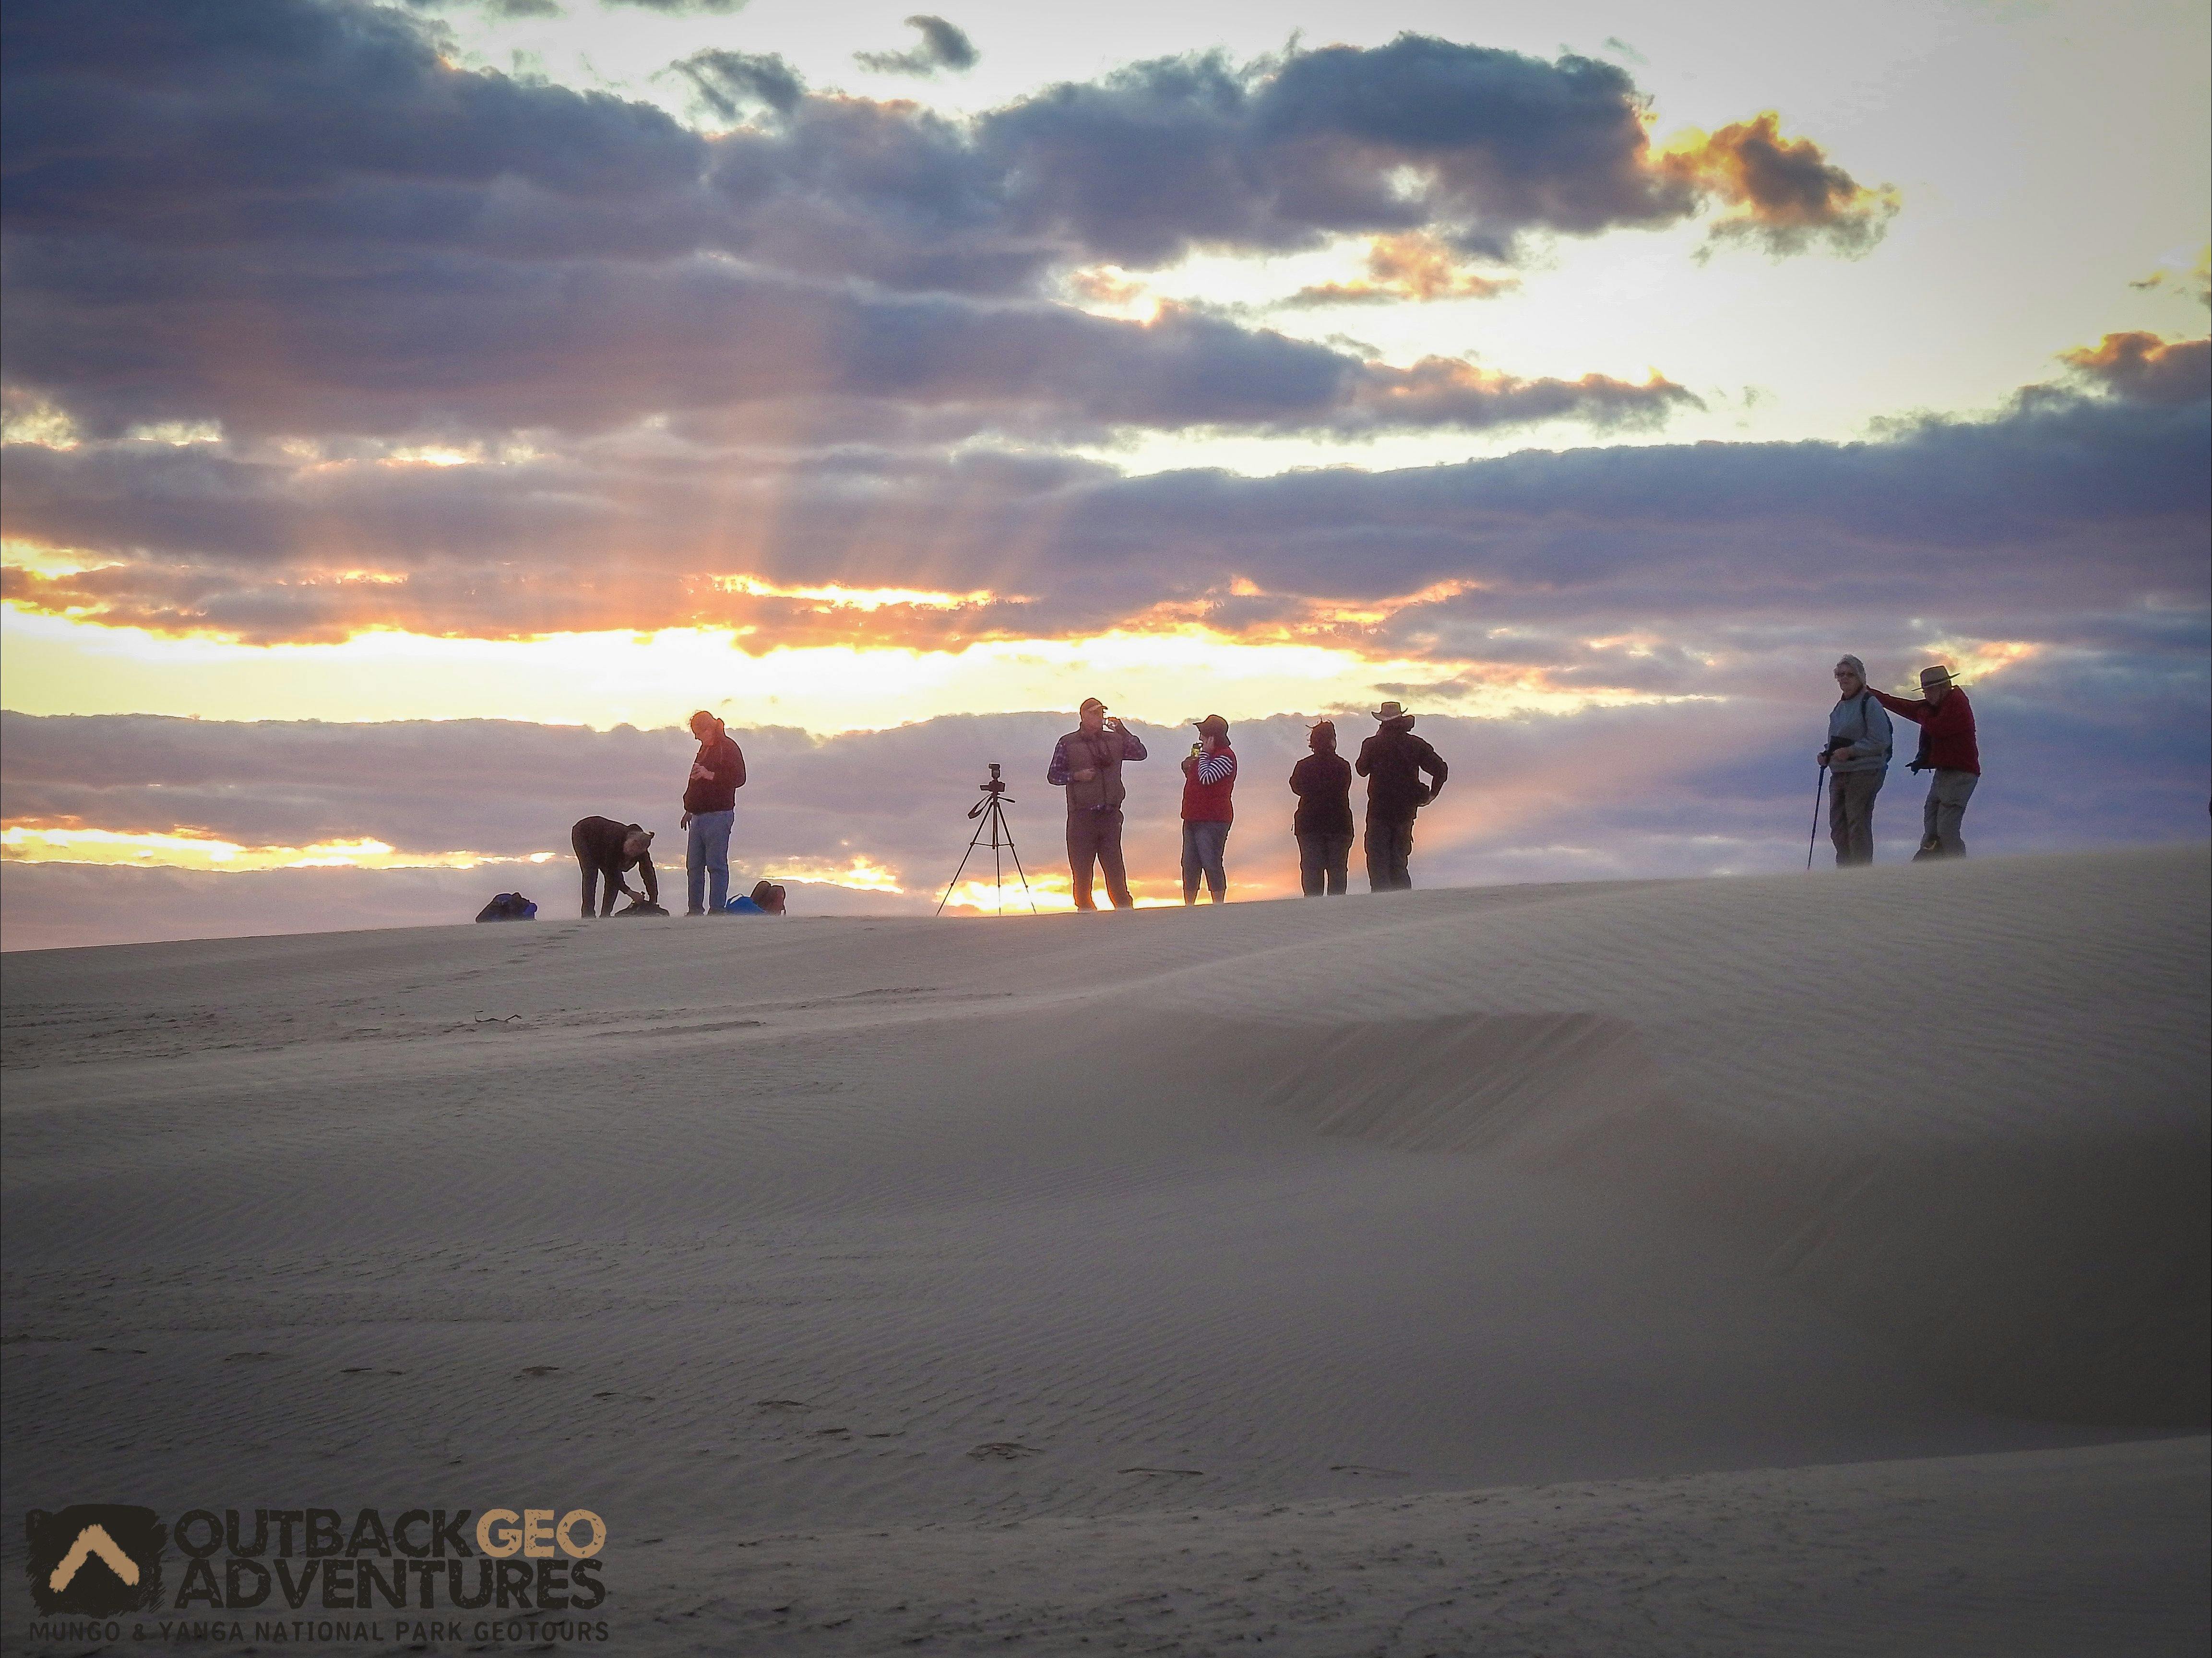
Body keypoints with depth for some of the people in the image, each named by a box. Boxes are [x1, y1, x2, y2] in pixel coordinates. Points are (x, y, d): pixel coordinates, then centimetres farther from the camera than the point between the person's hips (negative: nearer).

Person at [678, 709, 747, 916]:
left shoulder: (728, 747, -7)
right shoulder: (705, 748, 20)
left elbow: (739, 778, -17)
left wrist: (710, 775, -24)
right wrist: (690, 810, 29)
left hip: (718, 815, -9)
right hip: (699, 816, 9)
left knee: (716, 865, -9)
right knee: (694, 866, 8)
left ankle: (718, 910, -8)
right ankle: (695, 910, 11)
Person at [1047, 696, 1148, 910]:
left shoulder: (1115, 740, 13)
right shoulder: (1067, 743, 3)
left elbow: (1140, 754, 9)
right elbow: (1053, 776, 5)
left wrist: (1123, 731, 0)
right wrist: (1076, 775, -12)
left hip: (1110, 815, 3)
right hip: (1081, 818, -3)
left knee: (1115, 867, 3)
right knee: (1082, 870, 0)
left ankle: (1124, 909, 5)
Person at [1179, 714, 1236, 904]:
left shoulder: (1225, 757, -12)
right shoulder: (1208, 754, 19)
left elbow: (1206, 777, -24)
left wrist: (1204, 753, -14)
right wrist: (1188, 768, 7)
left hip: (1212, 821, -10)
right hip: (1193, 818, 10)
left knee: (1211, 864, -11)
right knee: (1189, 865, 10)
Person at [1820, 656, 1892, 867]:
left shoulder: (1870, 704, -10)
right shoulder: (1840, 707, 16)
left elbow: (1880, 742, -15)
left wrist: (1849, 751, -19)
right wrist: (1827, 755, 6)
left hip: (1864, 773, -8)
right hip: (1839, 774, 8)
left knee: (1858, 826, -7)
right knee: (1838, 827, 10)